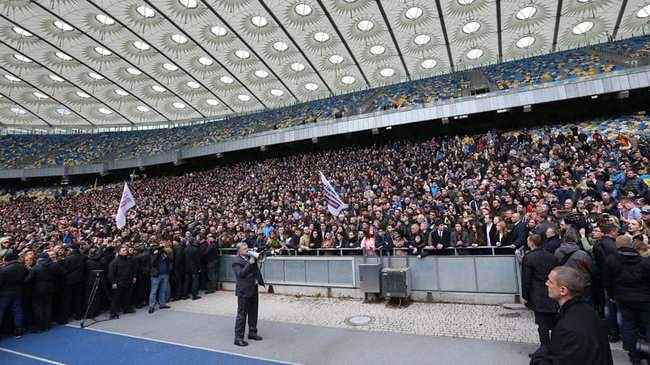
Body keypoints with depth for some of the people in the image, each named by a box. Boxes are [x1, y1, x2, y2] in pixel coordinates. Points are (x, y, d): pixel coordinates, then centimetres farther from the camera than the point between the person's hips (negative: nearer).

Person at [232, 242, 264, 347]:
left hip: (253, 289, 8)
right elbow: (241, 274, -25)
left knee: (253, 313, 18)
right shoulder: (237, 261, -12)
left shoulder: (250, 257, 10)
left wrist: (256, 258, 7)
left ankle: (252, 332, 32)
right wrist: (249, 263, -26)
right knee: (242, 314, -1)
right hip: (244, 291, -8)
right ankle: (238, 337, 7)